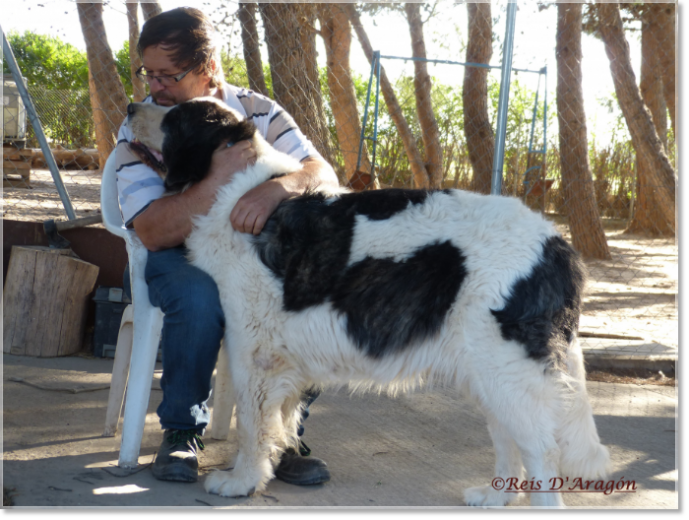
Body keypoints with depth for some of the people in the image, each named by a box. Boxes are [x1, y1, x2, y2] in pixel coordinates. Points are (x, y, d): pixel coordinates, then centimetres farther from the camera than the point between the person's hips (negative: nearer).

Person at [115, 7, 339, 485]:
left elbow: (323, 174, -14)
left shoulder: (259, 113, -1)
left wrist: (277, 188, -37)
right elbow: (152, 232, -21)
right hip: (180, 261, -2)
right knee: (200, 296, -37)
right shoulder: (140, 129, -8)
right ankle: (182, 432, -15)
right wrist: (221, 178, -33)